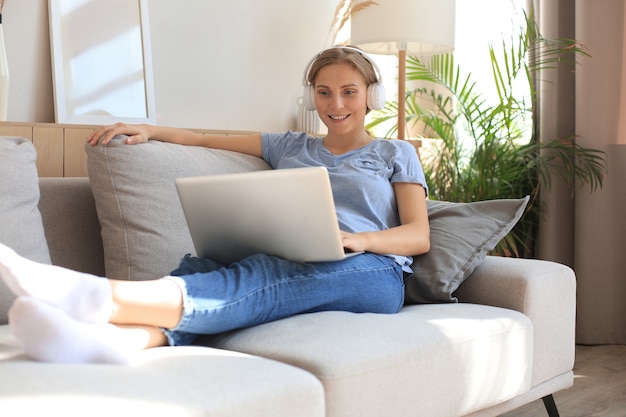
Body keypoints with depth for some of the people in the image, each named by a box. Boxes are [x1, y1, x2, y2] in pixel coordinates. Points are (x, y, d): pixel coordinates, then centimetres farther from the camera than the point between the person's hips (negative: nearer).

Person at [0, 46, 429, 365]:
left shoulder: (396, 154, 19)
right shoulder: (290, 147, 29)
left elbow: (420, 236, 6)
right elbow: (208, 139, 28)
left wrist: (355, 239, -12)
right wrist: (150, 130, 11)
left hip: (371, 273, -4)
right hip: (294, 270, 4)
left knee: (254, 279, -35)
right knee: (200, 267, -29)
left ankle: (100, 297, -58)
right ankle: (115, 337, -60)